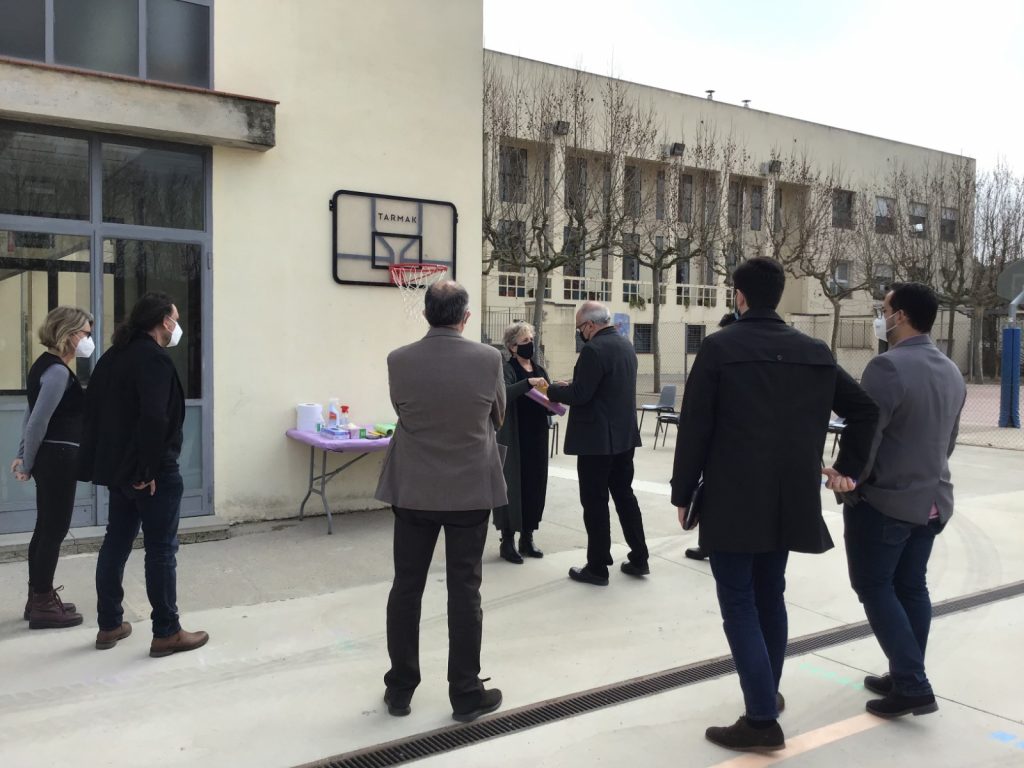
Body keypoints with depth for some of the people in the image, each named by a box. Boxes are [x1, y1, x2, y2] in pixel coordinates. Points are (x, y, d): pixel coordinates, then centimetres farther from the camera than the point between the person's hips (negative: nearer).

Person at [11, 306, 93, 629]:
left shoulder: (46, 364, 14)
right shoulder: (58, 370, -17)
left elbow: (33, 416, 16)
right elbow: (38, 421, -18)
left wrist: (24, 457, 15)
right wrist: (28, 464, -8)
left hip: (49, 457, 10)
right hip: (59, 457, -10)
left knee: (46, 529, 16)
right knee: (54, 530, -2)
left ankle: (39, 599, 27)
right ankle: (42, 606, 7)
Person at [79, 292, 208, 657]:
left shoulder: (113, 356, 13)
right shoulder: (155, 359, -17)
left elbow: (94, 408, 15)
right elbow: (154, 418, -27)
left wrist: (102, 461, 15)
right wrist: (148, 469, -19)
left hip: (118, 466, 9)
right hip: (153, 472, -9)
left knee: (116, 542, 15)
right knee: (161, 549, -2)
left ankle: (109, 625, 25)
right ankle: (166, 633, 6)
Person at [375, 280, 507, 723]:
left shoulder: (398, 360, -8)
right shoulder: (488, 358, -11)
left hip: (412, 489, 1)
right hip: (471, 489, -1)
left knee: (406, 587, 12)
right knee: (464, 591, 7)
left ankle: (400, 689, 23)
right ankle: (466, 694, 17)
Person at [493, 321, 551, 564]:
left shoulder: (540, 370, 12)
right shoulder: (507, 370, -7)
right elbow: (503, 394, -27)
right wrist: (529, 382, -37)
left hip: (537, 439, 6)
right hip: (514, 440, -6)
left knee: (535, 485, 9)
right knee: (513, 486, -2)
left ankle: (527, 538, 21)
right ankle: (507, 541, 8)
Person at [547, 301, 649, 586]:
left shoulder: (594, 349, -19)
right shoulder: (626, 345, 11)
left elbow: (579, 395, -20)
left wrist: (552, 390, -3)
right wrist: (570, 385, 16)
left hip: (597, 439, -9)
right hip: (624, 435, 9)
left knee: (595, 502, 1)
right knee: (624, 495, 16)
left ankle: (597, 567, 9)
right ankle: (639, 559, 23)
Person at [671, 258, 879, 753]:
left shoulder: (719, 348, -9)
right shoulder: (814, 352, 7)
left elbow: (695, 428, -12)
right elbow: (864, 408, 11)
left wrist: (682, 493, -3)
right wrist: (848, 467, 17)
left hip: (732, 499, -6)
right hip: (788, 500, 6)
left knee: (739, 606, 1)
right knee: (770, 598, 19)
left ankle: (762, 721, 0)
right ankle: (767, 696, 32)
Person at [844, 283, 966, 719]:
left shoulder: (888, 366, -19)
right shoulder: (952, 372, 9)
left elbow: (864, 436, -20)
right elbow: (949, 440, 16)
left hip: (884, 500, -8)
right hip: (932, 499, 8)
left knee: (875, 587, 3)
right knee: (911, 587, 15)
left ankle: (912, 686, 1)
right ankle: (907, 678, 24)